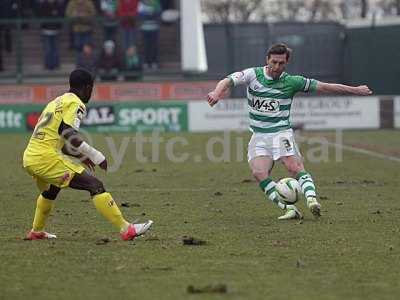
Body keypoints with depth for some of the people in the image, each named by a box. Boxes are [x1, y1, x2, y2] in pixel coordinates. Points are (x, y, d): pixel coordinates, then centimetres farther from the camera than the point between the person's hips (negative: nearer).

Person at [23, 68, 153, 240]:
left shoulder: (56, 102, 25)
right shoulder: (75, 103, -3)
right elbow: (67, 132, -19)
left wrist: (81, 155, 32)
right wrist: (96, 156, -15)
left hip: (28, 158, 9)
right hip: (46, 158, -9)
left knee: (51, 189, 39)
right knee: (95, 185, -12)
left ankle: (36, 231, 50)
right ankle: (125, 229, -20)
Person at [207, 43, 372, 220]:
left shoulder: (291, 82, -1)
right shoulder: (253, 75, 1)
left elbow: (323, 87, 4)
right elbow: (228, 81, -8)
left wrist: (355, 90, 7)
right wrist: (217, 93, -32)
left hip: (281, 132, -1)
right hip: (259, 136, 1)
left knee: (295, 167, -24)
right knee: (259, 173, -20)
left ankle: (311, 199, -37)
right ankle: (289, 209, -22)